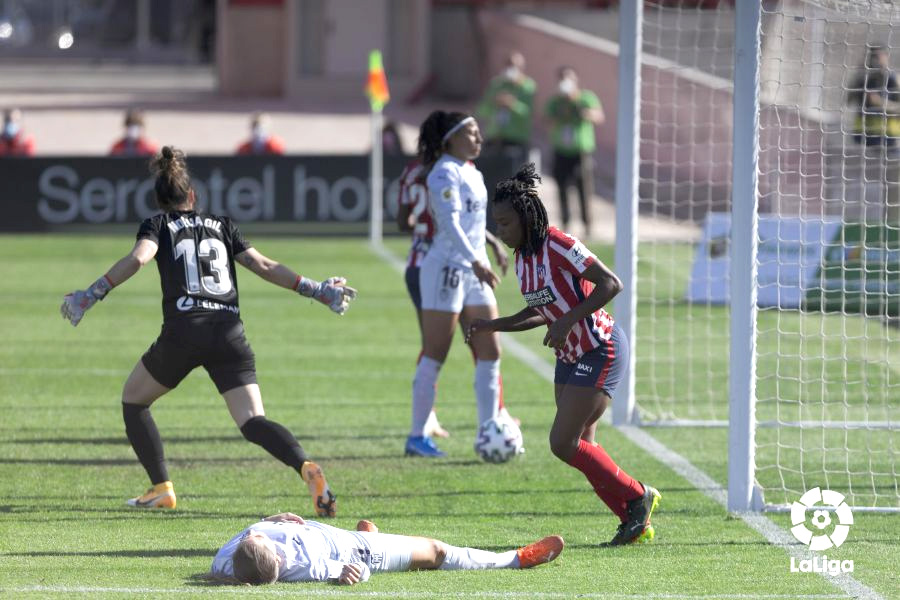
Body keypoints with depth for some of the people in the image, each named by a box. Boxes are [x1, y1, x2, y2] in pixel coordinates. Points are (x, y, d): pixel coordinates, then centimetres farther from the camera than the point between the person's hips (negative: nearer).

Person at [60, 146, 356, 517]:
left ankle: (161, 489, 12)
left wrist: (91, 295, -9)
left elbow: (138, 258, -7)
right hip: (230, 332, 3)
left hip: (183, 331, -3)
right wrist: (315, 290, 20)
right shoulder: (221, 226, 23)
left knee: (133, 400, 21)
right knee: (252, 421, -6)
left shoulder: (158, 225, 13)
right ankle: (306, 467, -34)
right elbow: (264, 266, 15)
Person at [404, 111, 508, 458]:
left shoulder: (473, 173, 16)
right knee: (434, 357, -4)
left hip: (474, 270, 9)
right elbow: (449, 222, -25)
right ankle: (417, 437, 2)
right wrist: (476, 262, -35)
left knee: (490, 354, 4)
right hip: (446, 269, -9)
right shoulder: (445, 172, -13)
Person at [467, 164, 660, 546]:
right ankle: (635, 522, 15)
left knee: (563, 444, -11)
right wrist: (493, 326, 6)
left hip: (600, 351, -9)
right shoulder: (522, 257, 6)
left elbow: (611, 284, -22)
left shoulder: (558, 246, -20)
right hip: (570, 356, 9)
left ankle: (638, 497, 6)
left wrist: (567, 321, -27)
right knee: (579, 447, 6)